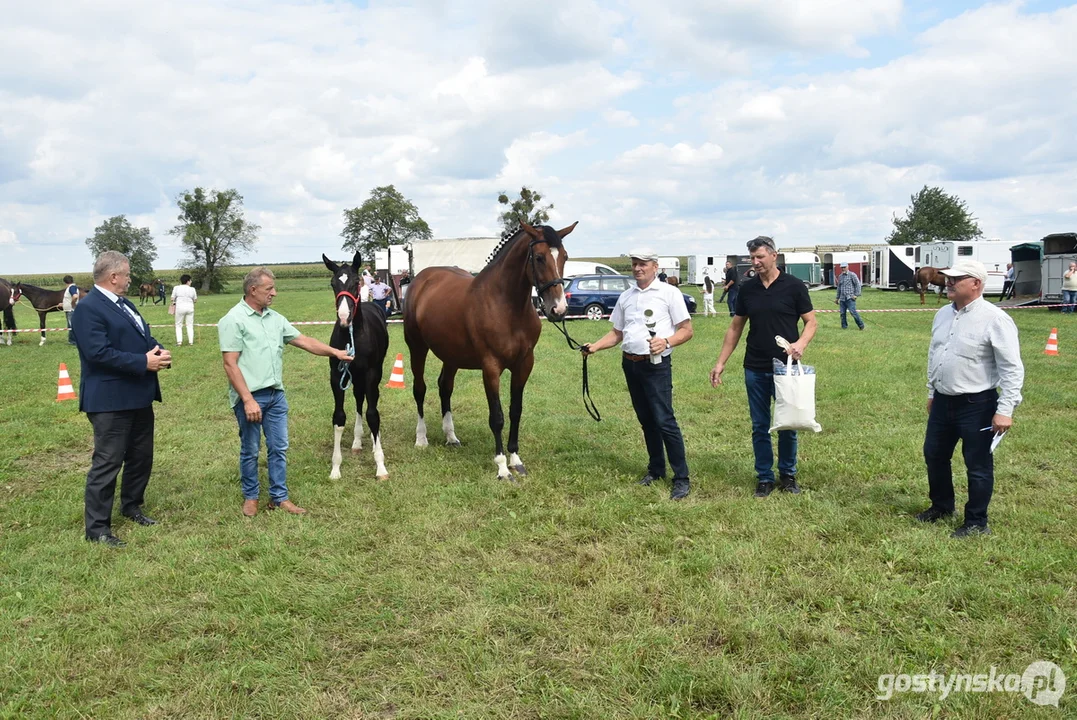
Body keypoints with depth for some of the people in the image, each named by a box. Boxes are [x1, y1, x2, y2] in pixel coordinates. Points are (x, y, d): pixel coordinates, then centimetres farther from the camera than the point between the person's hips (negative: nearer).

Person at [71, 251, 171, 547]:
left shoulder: (125, 304, 14)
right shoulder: (88, 308, -16)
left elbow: (144, 335, 18)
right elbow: (99, 352, -25)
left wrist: (159, 351, -5)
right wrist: (143, 362, -23)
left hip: (138, 396, 9)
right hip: (110, 400, -9)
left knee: (141, 456, 19)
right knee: (107, 463, -3)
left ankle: (132, 506, 37)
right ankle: (97, 528, 7)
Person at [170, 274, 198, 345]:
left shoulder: (176, 288, -1)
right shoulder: (192, 289, 2)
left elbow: (172, 299, -2)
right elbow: (195, 300, 7)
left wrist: (174, 302, 19)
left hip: (180, 307, -1)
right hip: (190, 307, 1)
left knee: (178, 325, 8)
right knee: (190, 325, 9)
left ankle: (179, 341, -2)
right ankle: (191, 341, 8)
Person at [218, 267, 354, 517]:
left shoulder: (275, 318, 10)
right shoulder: (234, 320, -10)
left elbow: (303, 341, 16)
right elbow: (230, 364, -14)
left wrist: (335, 352, 8)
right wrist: (248, 400, -19)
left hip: (276, 395, 6)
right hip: (250, 397, -6)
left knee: (279, 448, 9)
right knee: (250, 450, 7)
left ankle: (279, 497, 20)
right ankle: (250, 497, 24)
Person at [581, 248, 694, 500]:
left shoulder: (669, 293, -3)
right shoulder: (626, 297, 13)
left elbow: (686, 330, -6)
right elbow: (617, 333, 15)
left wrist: (666, 341, -23)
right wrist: (595, 346, -1)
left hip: (656, 365, -6)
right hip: (630, 364, 6)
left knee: (664, 420, -10)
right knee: (646, 420, 13)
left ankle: (681, 478, -3)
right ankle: (656, 469, 26)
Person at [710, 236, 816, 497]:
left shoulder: (794, 286, -6)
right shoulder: (747, 288, 3)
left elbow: (810, 321, -2)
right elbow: (736, 327, 9)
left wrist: (801, 343, -22)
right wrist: (721, 362, 5)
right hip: (755, 369, 3)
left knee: (788, 425, 7)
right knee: (760, 426, 8)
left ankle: (787, 474, 26)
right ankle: (764, 477, 19)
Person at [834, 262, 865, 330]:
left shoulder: (852, 275, -1)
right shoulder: (840, 276, 17)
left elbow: (858, 285, -4)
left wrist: (856, 295, -11)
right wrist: (837, 297, 25)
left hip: (850, 298, -6)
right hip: (842, 299, 6)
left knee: (853, 312, -14)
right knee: (842, 313, 2)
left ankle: (861, 325, -2)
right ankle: (844, 326, 13)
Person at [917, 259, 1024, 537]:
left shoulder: (994, 319, -17)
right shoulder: (943, 314, 7)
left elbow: (1012, 368, -17)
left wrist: (1005, 410, -21)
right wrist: (932, 392, 22)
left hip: (977, 405, -8)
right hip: (943, 402, 8)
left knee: (978, 465, 5)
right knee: (934, 455, 18)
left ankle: (976, 522, 20)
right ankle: (941, 505, 39)